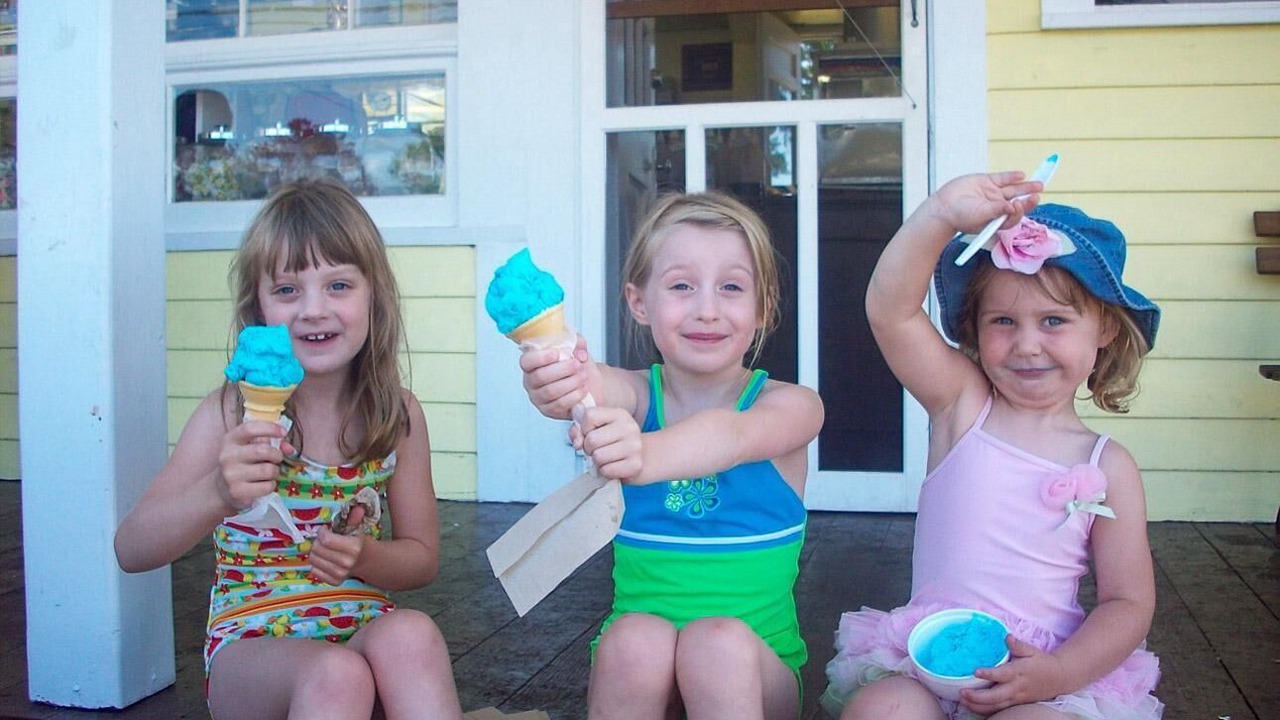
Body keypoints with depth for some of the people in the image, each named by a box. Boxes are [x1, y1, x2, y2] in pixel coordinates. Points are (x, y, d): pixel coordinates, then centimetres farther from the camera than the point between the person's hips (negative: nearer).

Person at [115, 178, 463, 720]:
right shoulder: (232, 412, -6)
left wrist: (364, 557, -17)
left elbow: (422, 558, 7)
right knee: (336, 675, -35)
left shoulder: (398, 415, 0)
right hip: (252, 644, -2)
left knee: (411, 634, -32)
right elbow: (131, 551, -15)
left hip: (366, 632, 2)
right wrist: (215, 495, -36)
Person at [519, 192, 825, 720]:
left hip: (756, 663, -1)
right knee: (634, 638, -29)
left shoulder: (792, 406, -4)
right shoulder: (634, 394, 0)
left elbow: (734, 435, -28)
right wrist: (565, 388, -50)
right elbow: (601, 390, -25)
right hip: (639, 658, 2)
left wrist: (649, 454, -51)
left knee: (720, 642, -31)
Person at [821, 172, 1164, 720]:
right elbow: (889, 309, -14)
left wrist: (1058, 673, -15)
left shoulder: (1109, 467, 2)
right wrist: (942, 214, -29)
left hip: (1044, 676, 0)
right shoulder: (962, 406, 2)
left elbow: (1129, 603, 3)